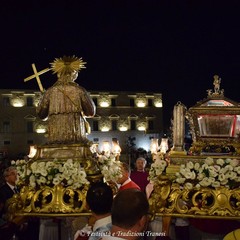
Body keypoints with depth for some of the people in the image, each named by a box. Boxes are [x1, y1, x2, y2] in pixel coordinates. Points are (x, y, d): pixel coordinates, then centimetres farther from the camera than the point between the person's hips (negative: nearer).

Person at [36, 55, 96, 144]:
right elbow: (91, 112, 8)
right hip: (76, 136, -1)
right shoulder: (79, 90, 3)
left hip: (55, 137, 2)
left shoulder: (50, 91, 6)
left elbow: (41, 114, 11)